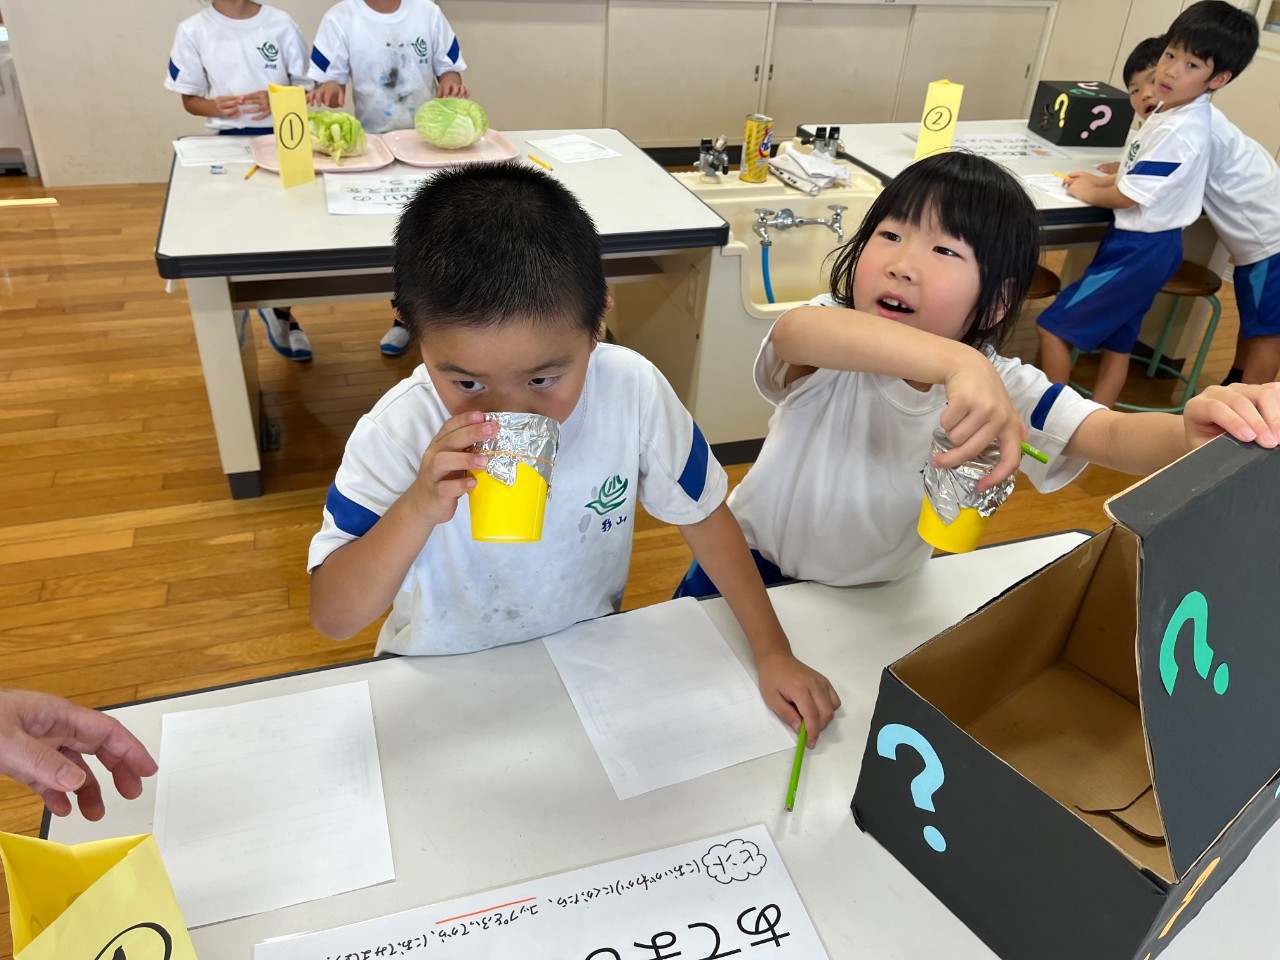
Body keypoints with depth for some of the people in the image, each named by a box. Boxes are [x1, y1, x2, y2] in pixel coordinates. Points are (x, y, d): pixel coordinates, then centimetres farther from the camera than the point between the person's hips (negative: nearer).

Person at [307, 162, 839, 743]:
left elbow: (702, 515, -4)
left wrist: (773, 652, -4)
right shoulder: (397, 434, -23)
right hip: (443, 674, -1)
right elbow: (332, 618, -20)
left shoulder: (633, 390, -19)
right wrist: (417, 510, -35)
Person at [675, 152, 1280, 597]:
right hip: (753, 565, -2)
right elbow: (793, 330, -55)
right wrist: (956, 362, -71)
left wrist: (1190, 431, -61)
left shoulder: (1000, 387, -22)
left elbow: (1111, 435, -36)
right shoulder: (833, 359, -30)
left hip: (879, 597, 2)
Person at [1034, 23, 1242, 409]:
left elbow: (1129, 196, -21)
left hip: (1140, 249, -10)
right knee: (1115, 343, 16)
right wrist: (1100, 179, 7)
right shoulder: (1171, 111, 5)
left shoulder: (1180, 131, -25)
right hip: (1142, 244, 10)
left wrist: (1088, 192, -4)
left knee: (1053, 327, -5)